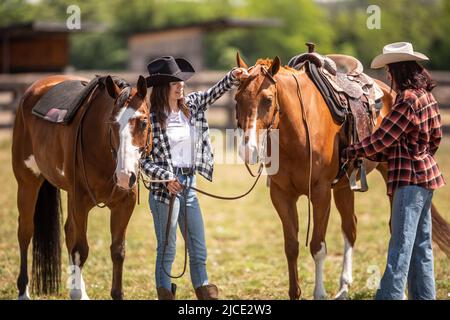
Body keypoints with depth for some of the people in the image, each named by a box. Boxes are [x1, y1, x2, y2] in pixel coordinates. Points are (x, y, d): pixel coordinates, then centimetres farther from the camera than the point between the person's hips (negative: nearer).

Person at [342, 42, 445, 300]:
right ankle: (424, 295, 18)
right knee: (422, 242, 13)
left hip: (410, 178, -10)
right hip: (427, 171, 10)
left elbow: (382, 138, -17)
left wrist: (351, 152, -5)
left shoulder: (407, 100, -18)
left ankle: (390, 295, -10)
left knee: (401, 244, -10)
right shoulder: (427, 97, 10)